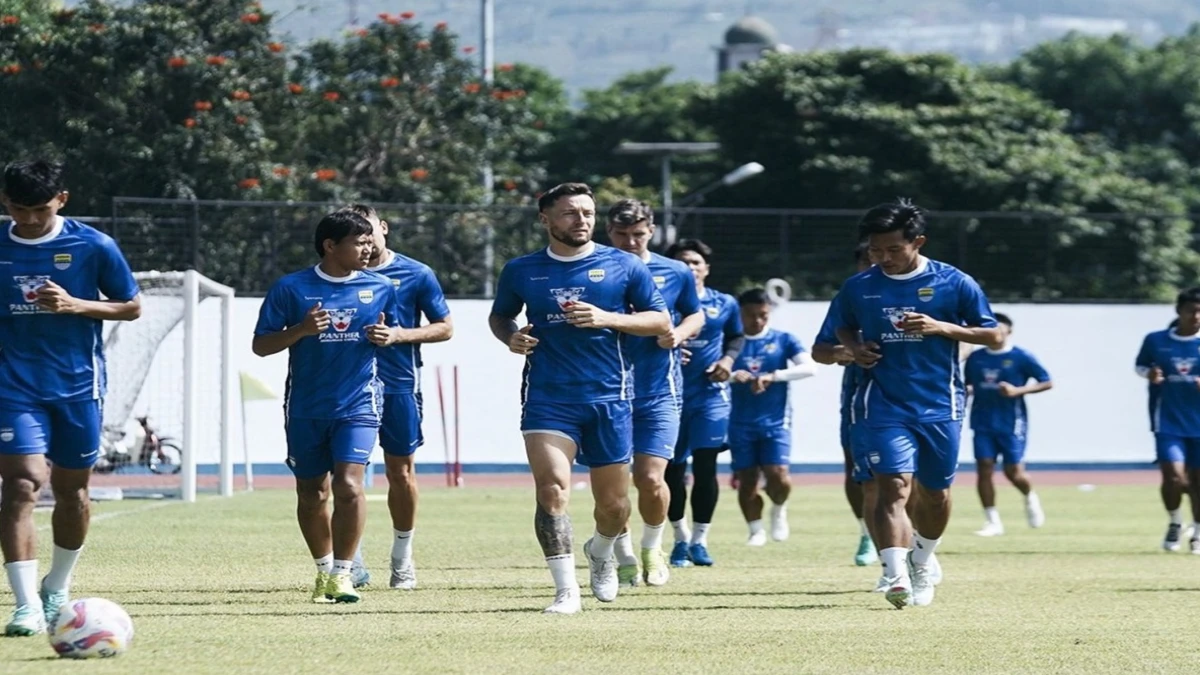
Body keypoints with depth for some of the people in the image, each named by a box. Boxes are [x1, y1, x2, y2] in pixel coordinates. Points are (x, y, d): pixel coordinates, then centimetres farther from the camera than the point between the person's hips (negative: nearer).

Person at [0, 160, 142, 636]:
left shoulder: (93, 246, -4)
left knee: (71, 489, 11)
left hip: (77, 384, 1)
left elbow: (132, 307, 2)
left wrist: (75, 305, -12)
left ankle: (57, 591, 32)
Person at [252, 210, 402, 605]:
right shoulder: (292, 288, -4)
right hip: (306, 407, 0)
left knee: (348, 485, -18)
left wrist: (390, 335, -5)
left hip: (357, 404, 0)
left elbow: (396, 329, 19)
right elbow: (260, 346, -2)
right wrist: (301, 330, -19)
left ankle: (342, 573, -9)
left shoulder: (380, 288, 3)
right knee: (311, 494, 11)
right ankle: (324, 568, 31)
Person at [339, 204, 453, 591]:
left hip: (399, 386, -1)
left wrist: (401, 335, -12)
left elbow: (444, 327, 3)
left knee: (401, 472, 6)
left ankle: (403, 559, 19)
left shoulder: (416, 275, 2)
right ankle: (351, 562, 2)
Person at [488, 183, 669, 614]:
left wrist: (607, 319, -11)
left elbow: (661, 322, 5)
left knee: (614, 505, 8)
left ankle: (600, 553, 42)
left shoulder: (623, 267, 3)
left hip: (609, 398, 0)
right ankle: (566, 590, -16)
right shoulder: (521, 271, 6)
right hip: (547, 397, 0)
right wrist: (510, 337, -2)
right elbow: (499, 316, 22)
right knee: (552, 488, -19)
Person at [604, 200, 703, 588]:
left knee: (651, 479, -10)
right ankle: (624, 557, 20)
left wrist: (677, 334, -4)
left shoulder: (676, 274, 3)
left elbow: (696, 316, 17)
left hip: (659, 393, 0)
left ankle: (652, 548, 17)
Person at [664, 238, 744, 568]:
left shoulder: (724, 304, 6)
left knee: (705, 466, -6)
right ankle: (681, 538, 20)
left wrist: (728, 358, 2)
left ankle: (700, 540, 4)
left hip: (711, 394, 1)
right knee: (673, 469, 3)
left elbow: (737, 336, 21)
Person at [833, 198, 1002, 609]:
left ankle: (923, 563, 40)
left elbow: (993, 336, 0)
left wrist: (941, 328, -14)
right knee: (894, 486, -19)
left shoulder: (954, 284, -3)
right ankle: (896, 576, -28)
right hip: (885, 406, 0)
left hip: (940, 406, 1)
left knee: (935, 493, 13)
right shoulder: (858, 288, 3)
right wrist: (855, 348, -2)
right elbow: (843, 328, 22)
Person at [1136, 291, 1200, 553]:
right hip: (1169, 422, -1)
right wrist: (1150, 374, -7)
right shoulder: (1155, 341, -1)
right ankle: (1175, 523, 13)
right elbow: (1140, 366, 15)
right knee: (1172, 475, -14)